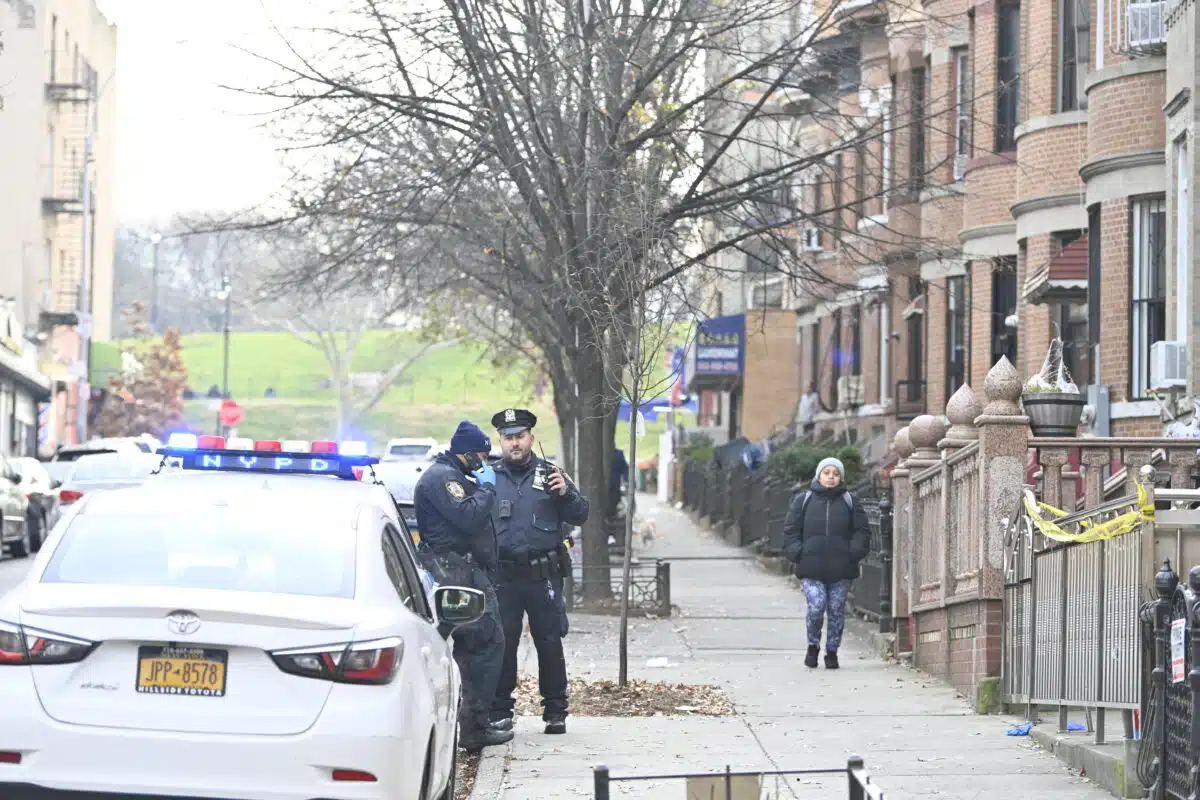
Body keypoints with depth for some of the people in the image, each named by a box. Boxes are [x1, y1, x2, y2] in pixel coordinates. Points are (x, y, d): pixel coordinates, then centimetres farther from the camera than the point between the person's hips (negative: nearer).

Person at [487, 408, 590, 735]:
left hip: (544, 575, 0)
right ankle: (500, 711, 10)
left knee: (550, 644, 3)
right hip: (503, 576, 0)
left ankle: (555, 711, 11)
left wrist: (565, 494, -11)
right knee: (502, 644, 2)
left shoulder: (549, 474, 8)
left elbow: (580, 516, 6)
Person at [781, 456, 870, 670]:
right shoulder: (803, 500, 8)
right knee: (816, 606, -15)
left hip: (840, 571, 1)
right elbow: (791, 530, 9)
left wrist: (854, 553, -4)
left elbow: (862, 531, 11)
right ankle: (813, 646, 8)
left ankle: (832, 652, 16)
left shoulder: (849, 502, 11)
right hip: (811, 569, -1)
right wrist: (797, 553, -5)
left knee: (836, 610, 2)